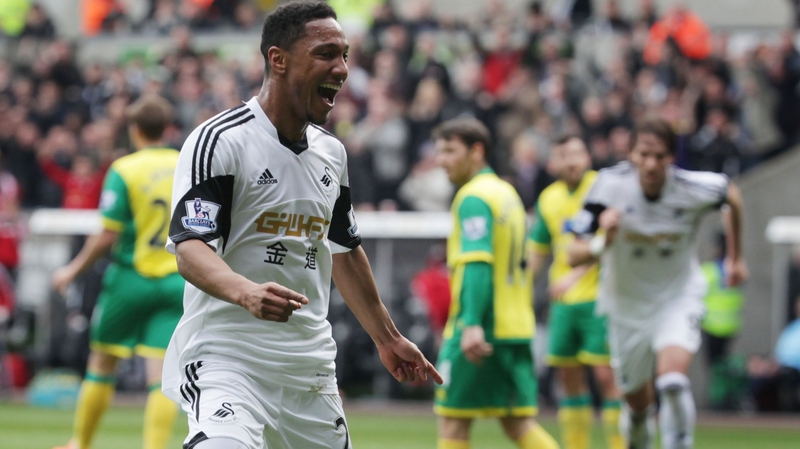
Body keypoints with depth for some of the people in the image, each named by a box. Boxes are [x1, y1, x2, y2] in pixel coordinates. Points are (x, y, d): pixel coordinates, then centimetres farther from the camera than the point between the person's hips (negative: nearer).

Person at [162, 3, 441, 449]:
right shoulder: (219, 140, -10)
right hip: (228, 357, -7)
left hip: (311, 364, 7)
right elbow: (191, 248, -20)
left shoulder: (332, 152, 14)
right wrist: (247, 292, -38)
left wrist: (387, 337, 31)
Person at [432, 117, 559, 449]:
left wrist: (472, 323, -30)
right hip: (516, 328, 9)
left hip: (480, 332, -9)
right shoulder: (507, 192, 19)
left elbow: (477, 262, -22)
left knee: (453, 421, 0)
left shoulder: (473, 197, -10)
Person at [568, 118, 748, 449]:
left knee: (672, 380, -27)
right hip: (626, 306, 1)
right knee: (637, 402, 10)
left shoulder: (693, 188, -19)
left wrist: (736, 257, 16)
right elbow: (574, 256, -21)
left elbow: (732, 195, 6)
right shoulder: (611, 186, -21)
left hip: (678, 300, -1)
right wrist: (602, 241, -43)